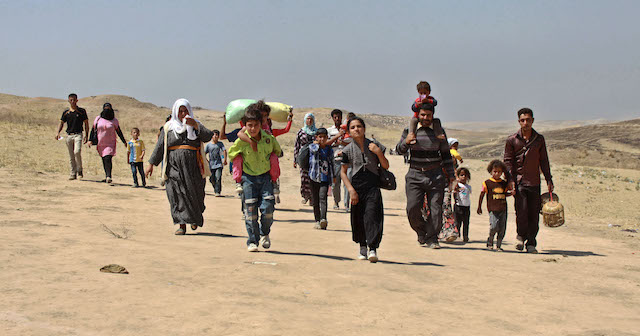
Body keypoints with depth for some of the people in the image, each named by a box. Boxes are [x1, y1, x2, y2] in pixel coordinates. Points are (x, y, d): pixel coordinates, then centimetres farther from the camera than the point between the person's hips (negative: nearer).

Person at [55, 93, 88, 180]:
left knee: (77, 152, -22)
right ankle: (73, 173, 9)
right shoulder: (66, 112, 11)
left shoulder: (82, 111, 4)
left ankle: (79, 170, -6)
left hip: (78, 134, -3)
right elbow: (61, 123, 14)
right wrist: (58, 132, -4)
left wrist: (86, 136, -1)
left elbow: (86, 123, 7)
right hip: (69, 135, 3)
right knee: (71, 156, 3)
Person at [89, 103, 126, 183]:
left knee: (108, 159, -18)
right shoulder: (98, 119, 4)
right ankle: (107, 176, 20)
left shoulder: (114, 120, 0)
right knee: (104, 160, 9)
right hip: (100, 144, 3)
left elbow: (119, 131, 5)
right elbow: (94, 130, 6)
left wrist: (124, 141, 3)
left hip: (110, 143, -3)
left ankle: (108, 177, -26)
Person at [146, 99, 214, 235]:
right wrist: (151, 164, 4)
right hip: (174, 166, 0)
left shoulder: (196, 125, 10)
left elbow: (208, 137, -7)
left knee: (194, 192, 3)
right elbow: (159, 147, 9)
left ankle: (196, 217, 31)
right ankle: (182, 225, -6)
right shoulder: (169, 127, 9)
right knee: (177, 194, -7)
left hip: (192, 166, 0)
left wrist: (195, 125, -19)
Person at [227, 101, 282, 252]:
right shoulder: (241, 141, -12)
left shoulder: (268, 138, -6)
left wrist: (271, 161, 8)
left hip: (265, 176, 1)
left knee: (268, 207, -9)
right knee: (250, 210, -2)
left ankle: (265, 234, 17)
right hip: (248, 177, -1)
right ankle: (252, 241, 10)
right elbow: (231, 155, 5)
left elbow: (277, 151, 15)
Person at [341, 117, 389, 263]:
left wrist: (378, 152, -10)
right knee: (358, 218, 6)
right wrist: (351, 190, -7)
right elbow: (343, 172, 4)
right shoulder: (348, 150, 2)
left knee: (372, 216, -15)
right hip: (356, 187, 1)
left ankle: (373, 249, -18)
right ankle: (362, 247, 26)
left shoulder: (374, 145, 4)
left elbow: (386, 166, 7)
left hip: (373, 186, -1)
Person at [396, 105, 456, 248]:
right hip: (415, 175, 0)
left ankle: (432, 239, 6)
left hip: (436, 176, 0)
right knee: (413, 208, -9)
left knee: (435, 209, -4)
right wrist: (406, 142, -12)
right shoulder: (410, 130, 6)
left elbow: (446, 155, 14)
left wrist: (451, 174, 13)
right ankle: (421, 232, 16)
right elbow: (400, 150, 10)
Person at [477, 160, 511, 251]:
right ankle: (490, 242, 9)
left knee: (502, 228, 1)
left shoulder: (504, 183, 12)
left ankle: (498, 245, 12)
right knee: (494, 226, -15)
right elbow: (482, 195, 5)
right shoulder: (487, 183, 1)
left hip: (503, 209, 4)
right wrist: (479, 207, 5)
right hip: (493, 209, -4)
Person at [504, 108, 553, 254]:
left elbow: (544, 161, 13)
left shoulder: (539, 139, 8)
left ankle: (531, 243, 9)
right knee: (521, 210, -12)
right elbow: (508, 161, 2)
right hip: (519, 181, -2)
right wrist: (510, 179, -9)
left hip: (534, 182, 2)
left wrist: (549, 180, 8)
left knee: (534, 213, -1)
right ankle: (521, 236, 12)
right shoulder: (512, 140, 2)